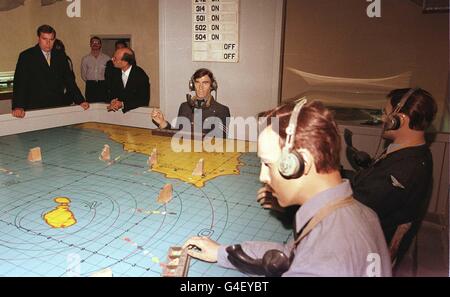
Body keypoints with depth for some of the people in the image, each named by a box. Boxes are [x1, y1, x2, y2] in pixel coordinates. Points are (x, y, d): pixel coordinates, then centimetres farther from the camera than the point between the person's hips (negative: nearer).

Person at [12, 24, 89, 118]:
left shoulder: (60, 56, 11)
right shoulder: (26, 56, -1)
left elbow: (69, 80, 12)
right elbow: (20, 83, -8)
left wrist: (80, 101, 3)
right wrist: (18, 107, -21)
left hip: (59, 107, 3)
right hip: (35, 109, -3)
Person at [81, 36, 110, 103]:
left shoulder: (107, 58, 4)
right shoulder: (85, 59, 9)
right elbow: (83, 75, 13)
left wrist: (103, 82, 4)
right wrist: (90, 82, 11)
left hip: (103, 86, -1)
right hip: (90, 86, 1)